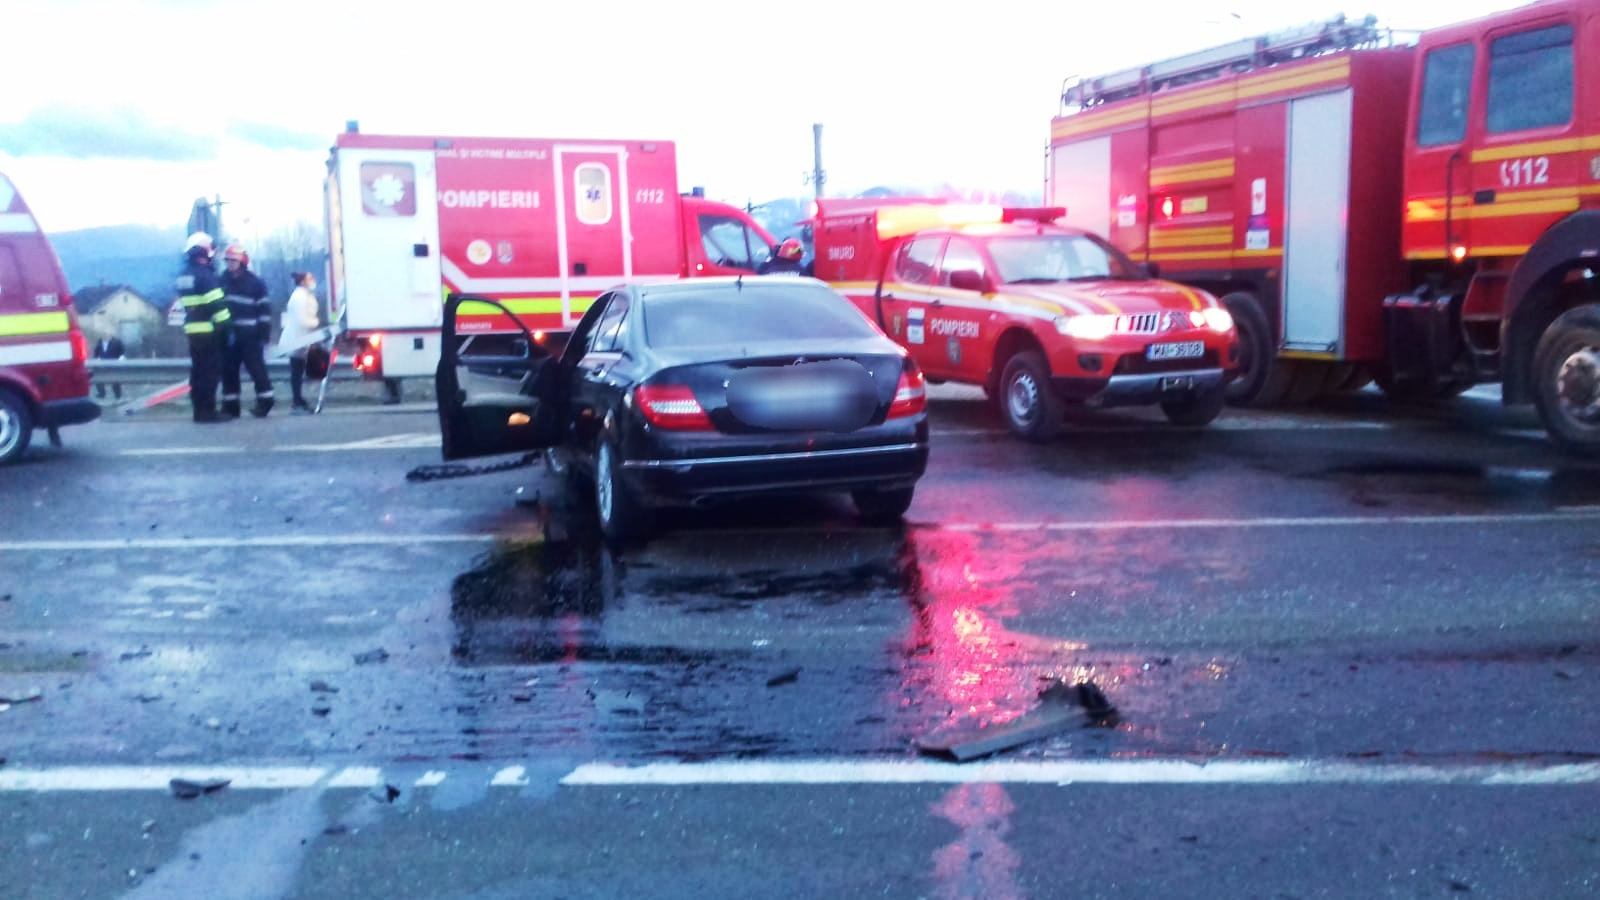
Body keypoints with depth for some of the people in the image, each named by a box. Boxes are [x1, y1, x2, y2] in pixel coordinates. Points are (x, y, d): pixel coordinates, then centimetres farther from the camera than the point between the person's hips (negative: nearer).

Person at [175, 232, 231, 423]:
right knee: (211, 370, -5)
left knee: (198, 370, 12)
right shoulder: (205, 273, -13)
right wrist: (224, 325, -13)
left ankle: (199, 409, 16)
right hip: (208, 330, -8)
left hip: (192, 330, 8)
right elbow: (216, 303, -17)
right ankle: (207, 411, -6)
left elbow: (184, 302, 19)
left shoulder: (183, 276, 14)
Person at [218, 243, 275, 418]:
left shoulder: (256, 283, -2)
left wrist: (264, 334, -8)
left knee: (257, 367, -4)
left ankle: (265, 402, 3)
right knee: (228, 370, 6)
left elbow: (265, 309, -3)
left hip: (249, 334, -4)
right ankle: (230, 406, 13)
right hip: (228, 334, 5)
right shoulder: (222, 281, 9)